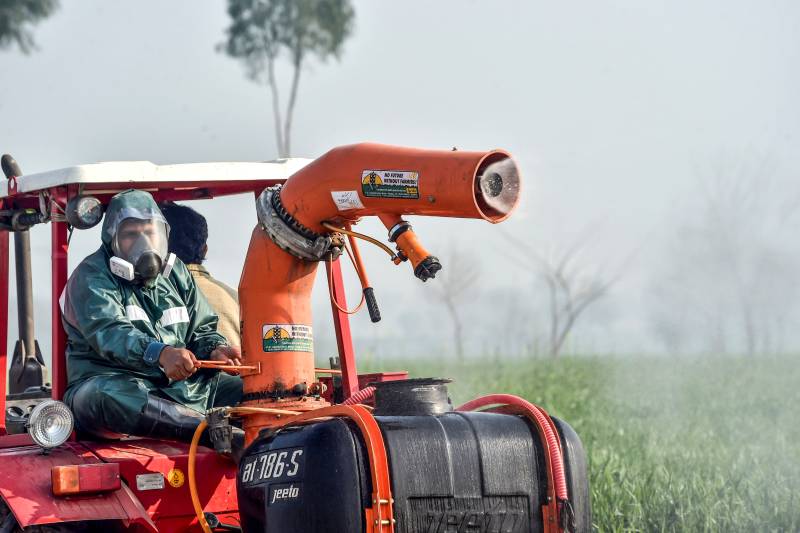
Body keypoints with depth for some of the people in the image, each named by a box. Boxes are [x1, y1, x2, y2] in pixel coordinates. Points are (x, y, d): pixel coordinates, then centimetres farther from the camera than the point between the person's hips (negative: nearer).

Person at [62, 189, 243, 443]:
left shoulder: (176, 272, 19)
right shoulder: (92, 275, -1)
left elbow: (201, 330, 20)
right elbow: (108, 332, -19)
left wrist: (215, 350, -7)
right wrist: (160, 353, -37)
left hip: (183, 383, 6)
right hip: (117, 382, -5)